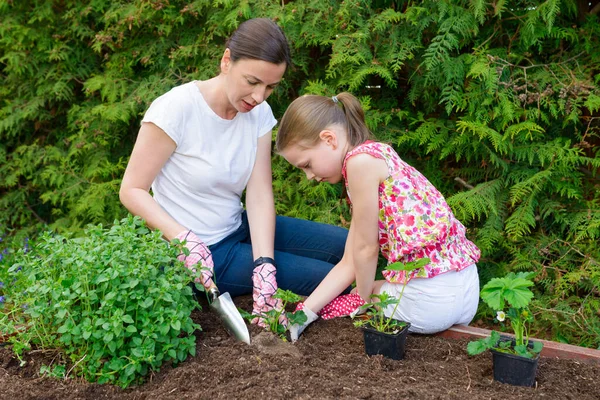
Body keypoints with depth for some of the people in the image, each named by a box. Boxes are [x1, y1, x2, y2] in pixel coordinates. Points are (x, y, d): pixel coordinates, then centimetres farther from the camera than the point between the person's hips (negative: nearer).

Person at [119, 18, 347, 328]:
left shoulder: (259, 113, -4)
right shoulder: (175, 109, -22)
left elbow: (259, 194, -11)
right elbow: (132, 191, -17)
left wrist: (264, 267, -25)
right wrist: (185, 240, -31)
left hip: (240, 228, 6)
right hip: (199, 254, -6)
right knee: (327, 277, -13)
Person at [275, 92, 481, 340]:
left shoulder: (360, 160, -13)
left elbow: (366, 248, -9)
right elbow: (349, 263, 13)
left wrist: (365, 297, 8)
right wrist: (305, 312, 7)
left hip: (429, 297, -9)